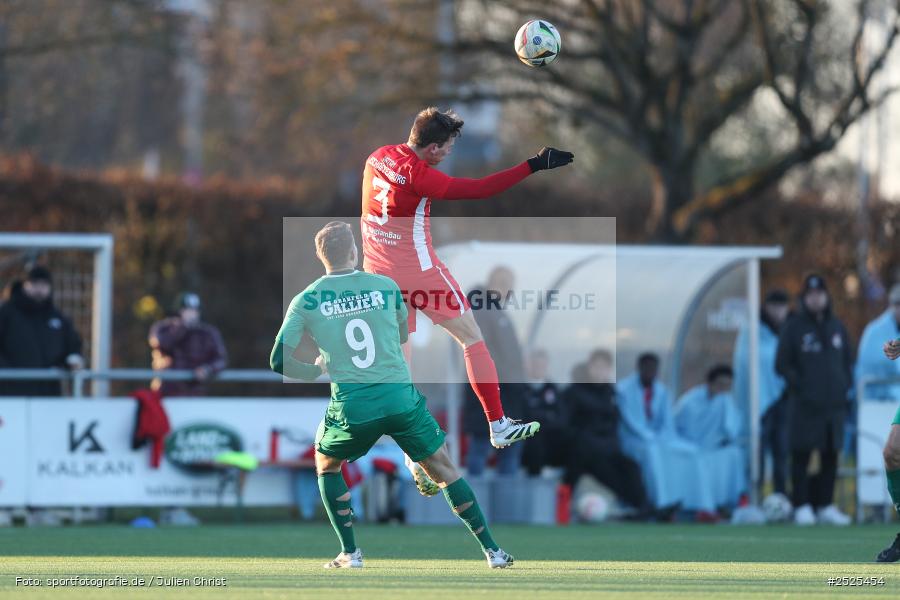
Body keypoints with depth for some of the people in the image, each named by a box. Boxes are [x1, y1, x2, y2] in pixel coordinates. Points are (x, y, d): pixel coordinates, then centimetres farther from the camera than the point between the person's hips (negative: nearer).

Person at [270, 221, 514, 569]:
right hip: (400, 398, 1)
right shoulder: (386, 287, 4)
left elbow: (278, 363, -1)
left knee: (326, 464, 27)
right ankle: (491, 550, 11)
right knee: (444, 470, 14)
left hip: (351, 406, 0)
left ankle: (350, 553, 19)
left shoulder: (305, 302, 1)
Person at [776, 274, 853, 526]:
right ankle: (802, 507, -2)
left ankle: (825, 505, 12)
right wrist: (799, 385, -11)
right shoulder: (794, 327, 1)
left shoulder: (837, 326, 14)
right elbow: (782, 364, 0)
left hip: (834, 402, 5)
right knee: (801, 455, -5)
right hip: (806, 405, -5)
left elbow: (848, 360, 21)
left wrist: (846, 387, 7)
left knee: (831, 455, 6)